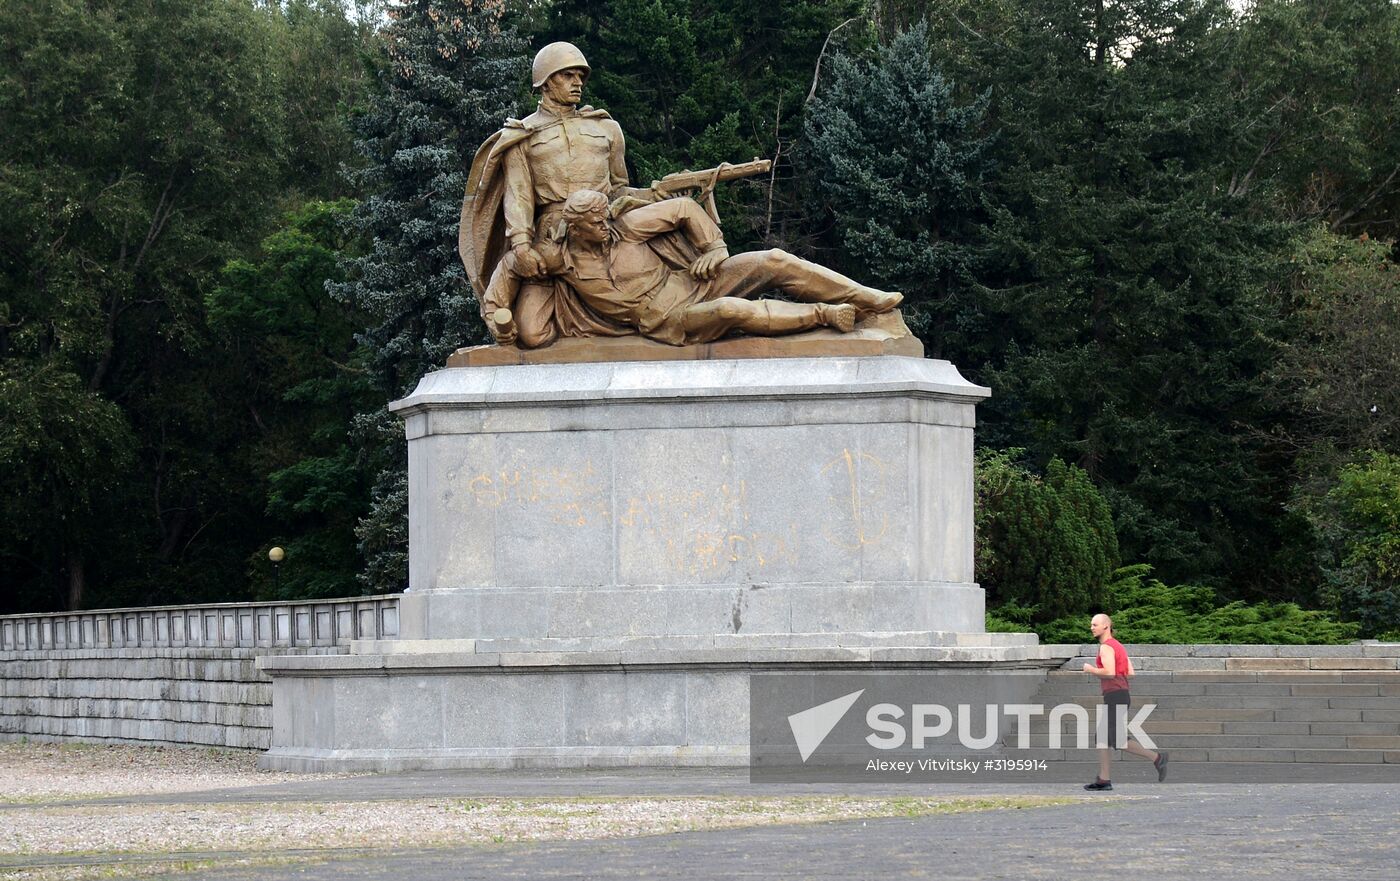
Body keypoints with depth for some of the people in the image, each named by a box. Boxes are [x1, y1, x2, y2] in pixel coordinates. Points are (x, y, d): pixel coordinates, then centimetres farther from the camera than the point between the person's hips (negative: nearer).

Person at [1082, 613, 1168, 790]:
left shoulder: (1106, 647, -11)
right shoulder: (1118, 646, 19)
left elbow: (1109, 672, -24)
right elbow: (1130, 674, 18)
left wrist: (1091, 670, -7)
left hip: (1115, 696, -10)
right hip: (1122, 695, 10)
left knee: (1119, 742, -10)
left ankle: (1157, 758, -8)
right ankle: (1103, 780, 4)